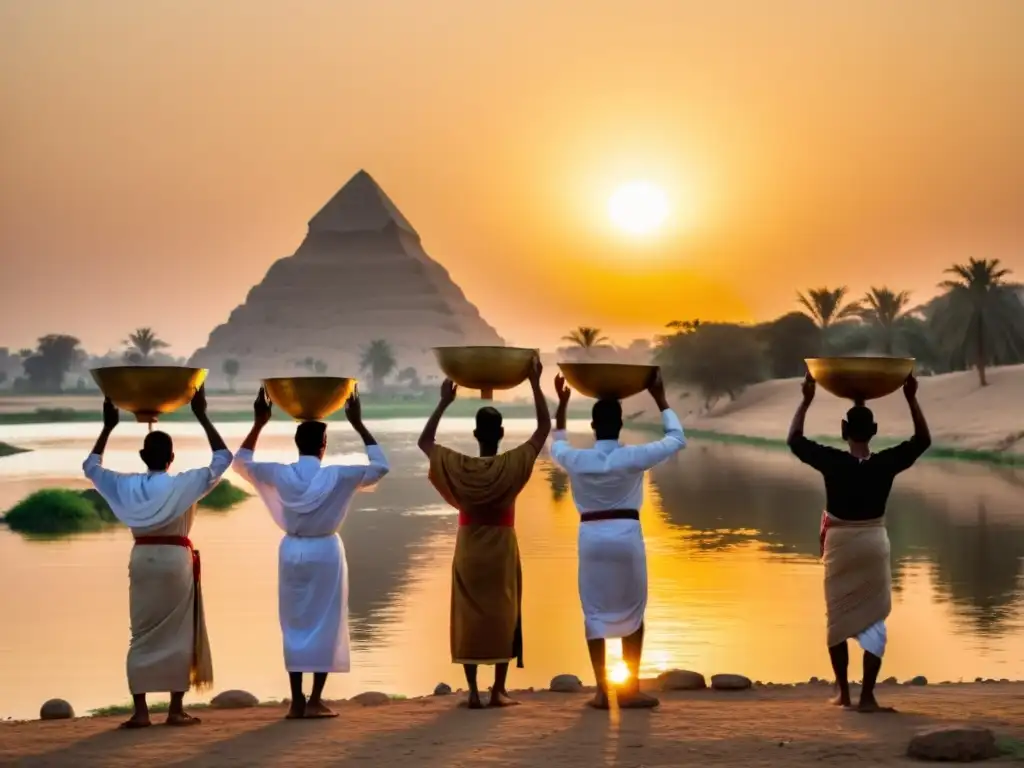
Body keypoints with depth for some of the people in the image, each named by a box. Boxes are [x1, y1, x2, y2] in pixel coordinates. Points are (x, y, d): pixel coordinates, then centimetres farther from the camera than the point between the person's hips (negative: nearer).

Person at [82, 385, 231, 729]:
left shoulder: (126, 485, -1)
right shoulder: (184, 484, -8)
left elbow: (90, 466, 16)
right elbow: (223, 458, -2)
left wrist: (108, 427, 18)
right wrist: (202, 417, -1)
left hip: (142, 559, 3)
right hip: (176, 560, -3)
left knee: (142, 635, 7)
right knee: (178, 634, 5)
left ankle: (140, 710, 3)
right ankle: (176, 709, 5)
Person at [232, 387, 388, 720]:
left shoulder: (280, 474, -5)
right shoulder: (337, 476, -11)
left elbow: (241, 462, 11)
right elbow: (380, 466, 0)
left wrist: (258, 424, 13)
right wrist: (358, 425, 2)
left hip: (292, 551, 2)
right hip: (325, 551, -2)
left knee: (295, 625, 8)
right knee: (325, 623, 5)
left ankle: (297, 701, 6)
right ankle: (315, 700, 2)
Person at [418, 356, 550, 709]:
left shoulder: (457, 466, -8)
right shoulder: (512, 464, -11)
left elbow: (424, 441, 8)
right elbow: (545, 427, -3)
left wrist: (444, 402, 8)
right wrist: (535, 383, -1)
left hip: (468, 548, 1)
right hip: (501, 547, -1)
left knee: (468, 615, 4)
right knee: (503, 613, 4)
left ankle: (473, 691, 2)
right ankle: (499, 690, 3)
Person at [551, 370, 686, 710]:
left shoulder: (577, 459, -2)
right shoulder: (632, 457, -9)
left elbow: (556, 447, 24)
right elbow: (677, 440, 4)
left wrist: (562, 406, 30)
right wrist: (660, 398, 9)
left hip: (591, 537, 2)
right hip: (626, 536, -2)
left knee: (594, 613, 8)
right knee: (632, 612, 9)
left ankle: (602, 691, 5)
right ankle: (630, 690, 8)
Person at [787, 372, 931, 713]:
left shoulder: (832, 461, -12)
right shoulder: (886, 463, -9)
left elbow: (794, 440, 1)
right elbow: (922, 440, 4)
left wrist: (806, 401, 1)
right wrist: (911, 399, 1)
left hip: (839, 545, 0)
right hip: (873, 544, 0)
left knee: (838, 618, 11)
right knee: (873, 621, 2)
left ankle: (843, 692, 15)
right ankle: (867, 696, -5)